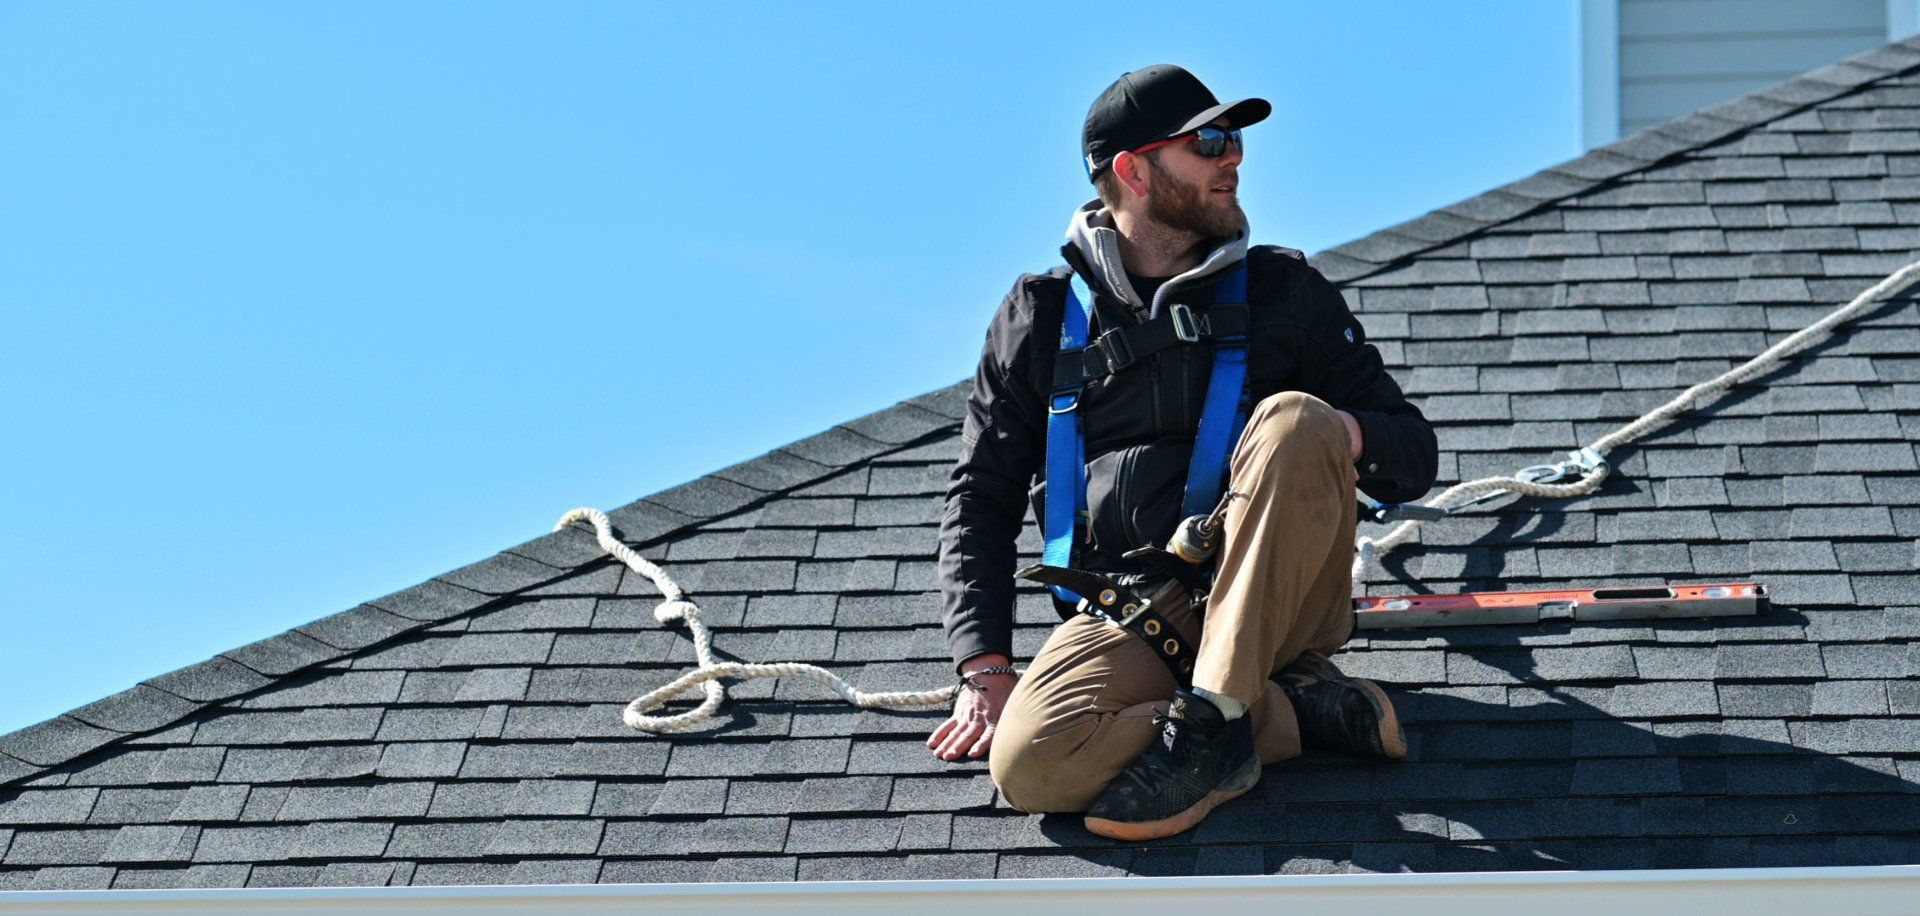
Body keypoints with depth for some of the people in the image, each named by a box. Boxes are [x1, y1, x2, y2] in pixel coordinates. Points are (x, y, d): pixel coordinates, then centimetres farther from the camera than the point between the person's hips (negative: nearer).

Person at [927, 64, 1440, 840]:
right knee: (1028, 765, -31)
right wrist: (985, 666, -2)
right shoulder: (1042, 316, 13)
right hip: (1131, 614, 0)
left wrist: (1343, 433, -14)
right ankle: (1296, 711, -17)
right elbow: (982, 497, 13)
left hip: (1276, 600, 0)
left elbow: (1414, 457, 12)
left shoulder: (1283, 290, 13)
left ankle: (1213, 720, -31)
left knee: (1296, 419, -28)